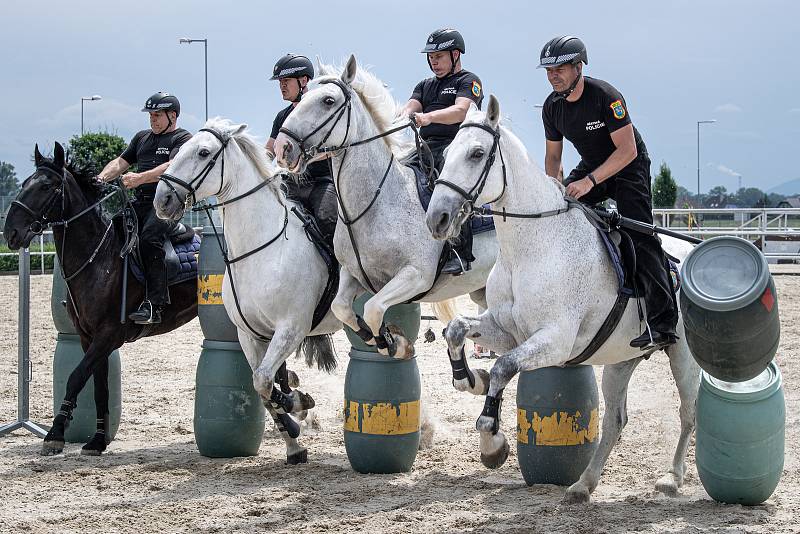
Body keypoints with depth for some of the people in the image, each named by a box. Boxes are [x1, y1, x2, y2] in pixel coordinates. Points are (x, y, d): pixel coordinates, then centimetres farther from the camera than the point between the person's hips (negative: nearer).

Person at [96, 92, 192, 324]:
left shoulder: (183, 139, 1)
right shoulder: (142, 137, 25)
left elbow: (171, 168, -17)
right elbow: (120, 162, 20)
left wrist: (140, 178, -30)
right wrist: (101, 178, -1)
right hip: (140, 203, 8)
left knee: (149, 238, -32)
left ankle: (153, 305, -34)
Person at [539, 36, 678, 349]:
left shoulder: (605, 96, -26)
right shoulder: (552, 106, -5)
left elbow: (627, 150, -27)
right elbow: (552, 155, 8)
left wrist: (590, 181, -36)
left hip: (628, 168, -7)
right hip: (591, 168, 7)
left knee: (640, 235, -21)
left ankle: (663, 323, -27)